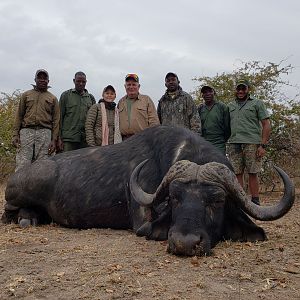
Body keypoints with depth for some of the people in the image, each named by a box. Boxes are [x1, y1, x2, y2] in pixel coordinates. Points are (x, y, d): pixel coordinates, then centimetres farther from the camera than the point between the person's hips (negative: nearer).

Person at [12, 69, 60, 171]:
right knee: (22, 165, -10)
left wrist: (54, 140, -1)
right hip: (26, 131, 0)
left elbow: (56, 120, 8)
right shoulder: (26, 95, 17)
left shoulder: (52, 98, 15)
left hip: (44, 133, 0)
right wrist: (15, 134, 0)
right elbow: (19, 116, 12)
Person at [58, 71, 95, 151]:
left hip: (86, 139, 3)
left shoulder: (90, 97, 15)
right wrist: (60, 138, -3)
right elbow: (60, 117, 4)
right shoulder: (66, 95, 7)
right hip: (69, 139, -2)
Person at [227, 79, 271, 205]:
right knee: (237, 173, 2)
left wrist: (263, 145, -8)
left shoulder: (257, 103, 7)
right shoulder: (230, 106, 21)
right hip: (234, 143, 4)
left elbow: (266, 124, 1)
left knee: (252, 174, -4)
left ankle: (255, 203, 4)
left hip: (252, 144, -4)